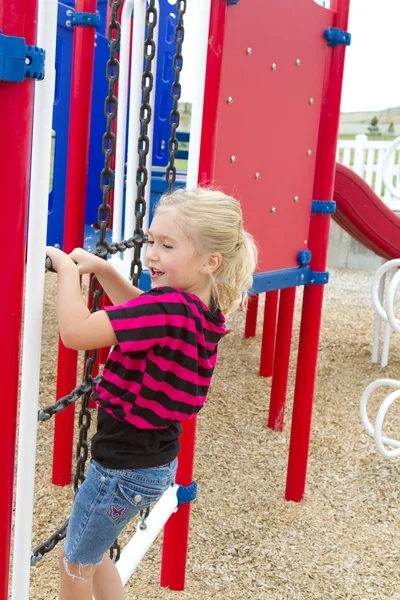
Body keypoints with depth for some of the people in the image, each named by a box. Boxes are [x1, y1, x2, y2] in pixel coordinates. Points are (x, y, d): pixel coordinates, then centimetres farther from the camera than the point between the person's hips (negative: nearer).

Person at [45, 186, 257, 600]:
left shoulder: (168, 308, -31)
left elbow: (75, 332, -34)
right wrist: (103, 270, 6)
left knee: (75, 564, 16)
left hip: (124, 468, -8)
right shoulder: (204, 309, -3)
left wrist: (67, 269, -19)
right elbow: (142, 313, 18)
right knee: (91, 554, 29)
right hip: (156, 461, 9)